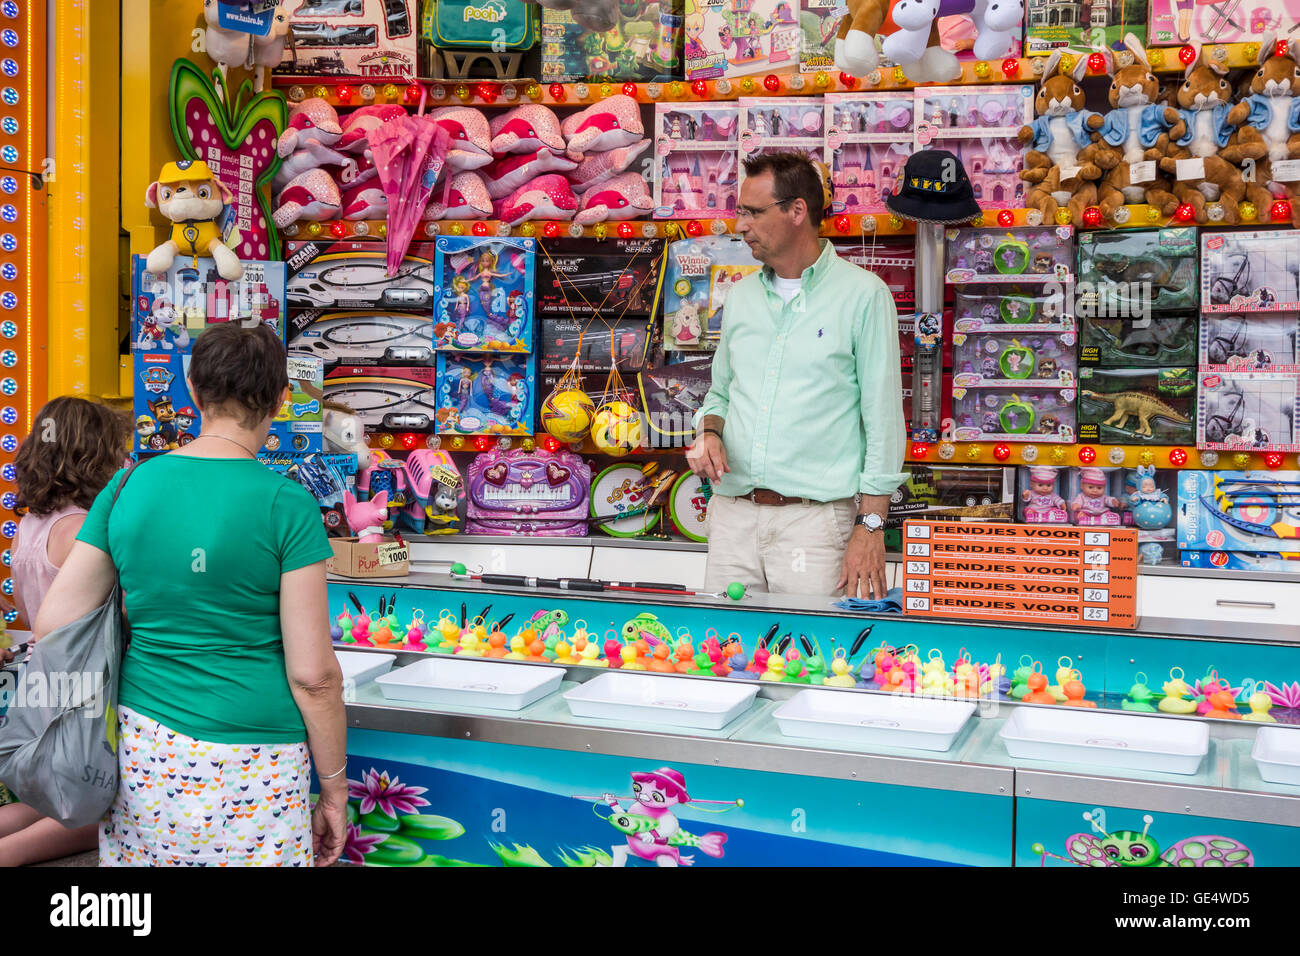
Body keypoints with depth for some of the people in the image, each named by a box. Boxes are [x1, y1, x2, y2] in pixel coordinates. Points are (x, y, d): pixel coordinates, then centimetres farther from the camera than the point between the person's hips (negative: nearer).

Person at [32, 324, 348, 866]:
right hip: (251, 768, -4)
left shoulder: (127, 488, 1)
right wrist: (334, 791, -1)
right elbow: (313, 674, -12)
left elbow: (50, 628, 5)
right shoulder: (287, 505, -12)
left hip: (142, 757, 5)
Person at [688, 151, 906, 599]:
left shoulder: (863, 295, -3)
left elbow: (884, 417, -6)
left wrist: (871, 527, -11)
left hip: (816, 516, -5)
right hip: (731, 514, 5)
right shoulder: (741, 295, 14)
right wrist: (709, 432, 1)